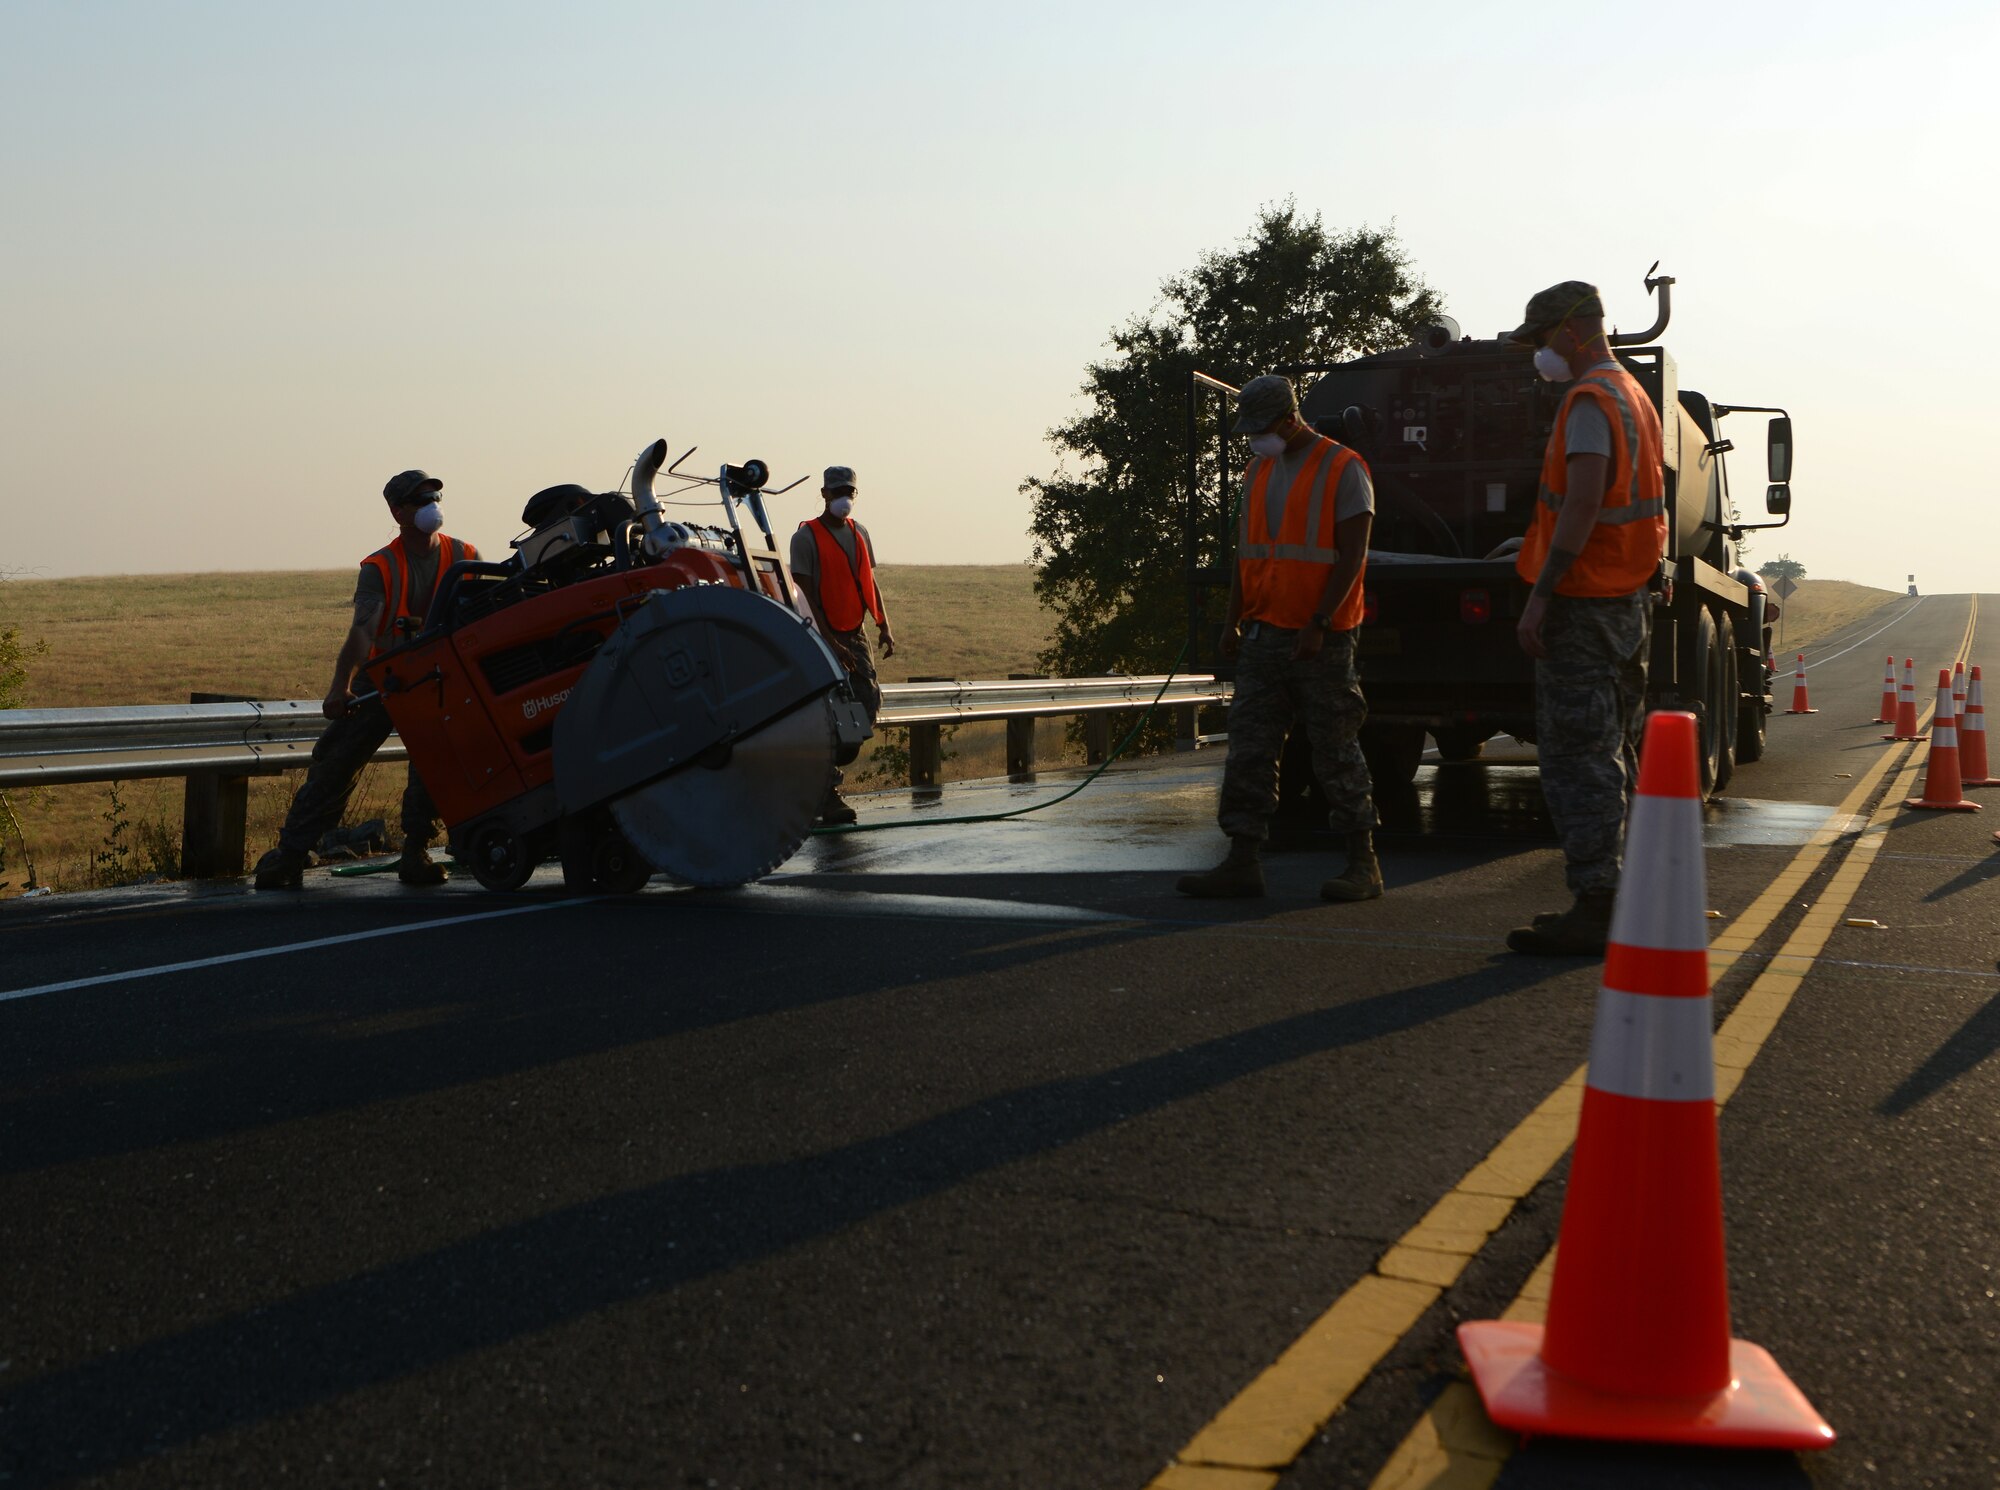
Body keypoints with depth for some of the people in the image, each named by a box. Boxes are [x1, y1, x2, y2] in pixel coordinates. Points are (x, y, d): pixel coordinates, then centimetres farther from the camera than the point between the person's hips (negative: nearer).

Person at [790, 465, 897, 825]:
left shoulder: (859, 533, 13)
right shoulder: (806, 537, -7)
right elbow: (807, 595, -13)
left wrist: (884, 626, 7)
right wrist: (829, 640, -20)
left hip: (856, 633, 7)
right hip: (823, 637, -6)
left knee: (870, 703, -1)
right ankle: (828, 796, -6)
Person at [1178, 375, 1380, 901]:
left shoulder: (1343, 469, -6)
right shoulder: (1257, 472, 15)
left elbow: (1351, 556, -12)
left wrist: (1318, 624, -18)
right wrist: (1233, 622, 12)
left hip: (1321, 639, -6)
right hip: (1263, 636, 7)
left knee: (1336, 751, -2)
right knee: (1249, 751, 3)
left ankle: (1363, 863, 7)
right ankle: (1242, 863, 6)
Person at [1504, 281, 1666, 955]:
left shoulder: (1590, 399, -13)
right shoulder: (1635, 395, 19)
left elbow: (1582, 504, -23)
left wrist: (1540, 596, -23)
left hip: (1583, 604, -10)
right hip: (1629, 599, 10)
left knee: (1576, 758, -9)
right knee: (1612, 759, 15)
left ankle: (1593, 911, -10)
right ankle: (1614, 899, 22)